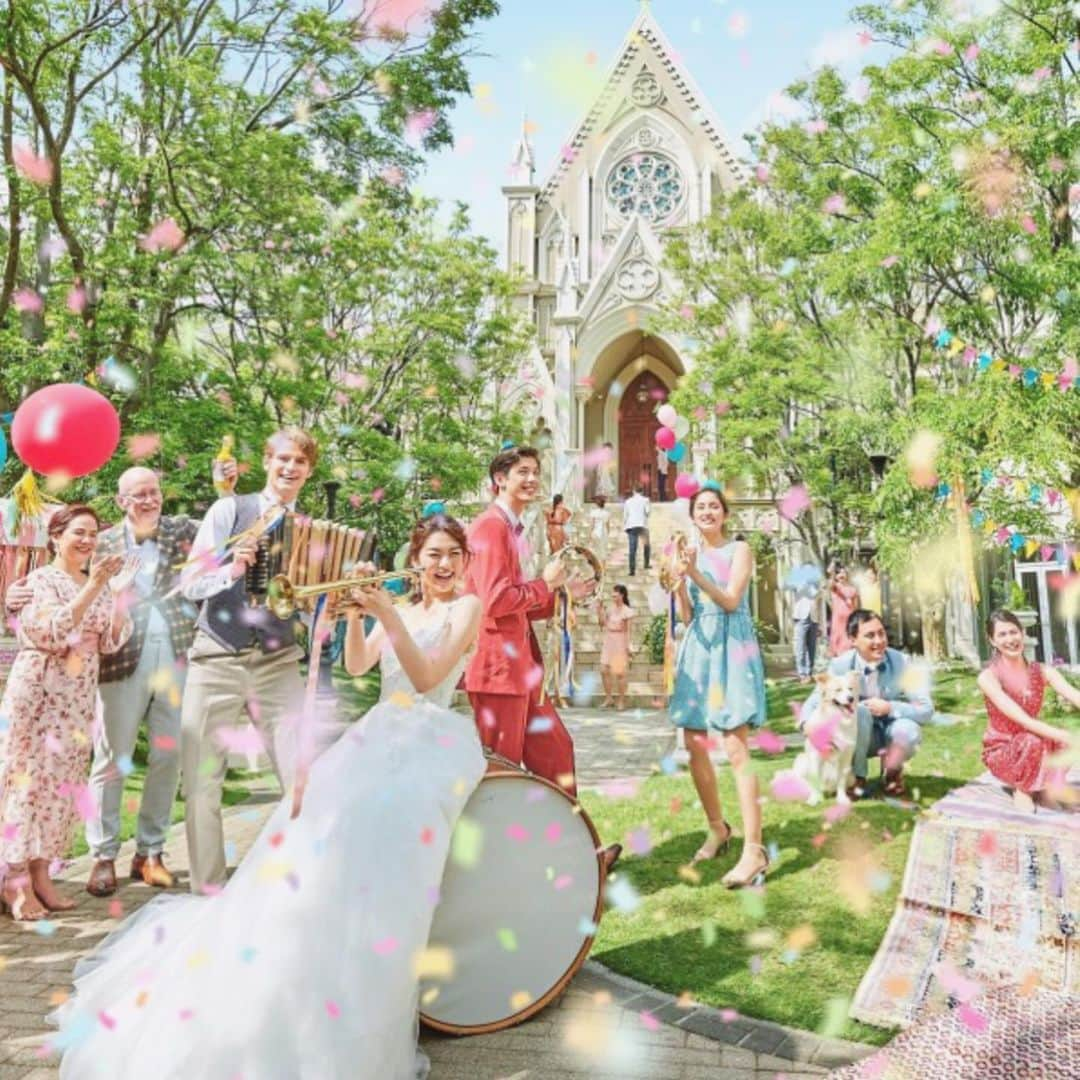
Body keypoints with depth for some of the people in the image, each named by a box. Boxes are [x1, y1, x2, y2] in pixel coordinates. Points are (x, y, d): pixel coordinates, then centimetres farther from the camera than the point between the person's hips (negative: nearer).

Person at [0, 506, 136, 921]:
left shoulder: (100, 584, 10)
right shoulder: (39, 580, -6)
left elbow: (112, 643, 2)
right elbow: (54, 632, -20)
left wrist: (120, 592, -9)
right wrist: (93, 587, -26)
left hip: (79, 698, 6)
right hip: (36, 693, -5)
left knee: (62, 782, 8)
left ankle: (39, 874, 18)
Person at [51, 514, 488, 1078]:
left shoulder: (467, 607, 0)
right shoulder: (399, 610, 18)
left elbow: (428, 677, -12)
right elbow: (356, 666, 8)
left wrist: (388, 616, -19)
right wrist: (357, 615, -7)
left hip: (430, 742, -6)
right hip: (379, 734, 6)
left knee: (366, 830, -30)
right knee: (319, 806, -17)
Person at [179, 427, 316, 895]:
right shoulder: (229, 510, -1)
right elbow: (191, 583, -6)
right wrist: (233, 569, -23)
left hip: (278, 665, 2)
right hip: (216, 662, -1)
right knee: (202, 782, 5)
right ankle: (208, 889, 21)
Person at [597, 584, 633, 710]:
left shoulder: (626, 611, -6)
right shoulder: (610, 609, 8)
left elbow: (627, 630, -4)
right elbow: (602, 623, 7)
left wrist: (628, 646, -7)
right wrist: (599, 610, -1)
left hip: (620, 643, -5)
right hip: (608, 642, 5)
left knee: (619, 672, -2)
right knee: (604, 670, 3)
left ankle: (621, 701, 9)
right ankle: (608, 698, 17)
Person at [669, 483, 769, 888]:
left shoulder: (739, 549, 1)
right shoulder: (690, 555, 13)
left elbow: (731, 600, -10)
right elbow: (686, 615, 8)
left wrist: (696, 574, -20)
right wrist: (679, 582, -10)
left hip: (731, 648, -5)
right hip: (698, 649, 6)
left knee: (736, 750, -13)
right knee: (695, 746, 6)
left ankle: (754, 849, -12)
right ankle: (717, 829, 24)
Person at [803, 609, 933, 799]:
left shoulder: (901, 662, -17)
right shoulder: (841, 665, -17)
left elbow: (926, 709, -18)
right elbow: (813, 703, -16)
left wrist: (890, 708, -32)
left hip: (892, 732, 1)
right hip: (860, 737, -1)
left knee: (908, 730, -33)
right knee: (858, 710, -33)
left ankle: (893, 772, 4)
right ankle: (857, 778, -10)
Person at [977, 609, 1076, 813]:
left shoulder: (1041, 671, -3)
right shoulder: (988, 677, -19)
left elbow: (1074, 697, -19)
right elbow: (1023, 720, -28)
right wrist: (1063, 736, -39)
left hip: (1032, 749, 4)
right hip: (1000, 753, -4)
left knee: (1063, 740, -27)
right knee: (1032, 741, -35)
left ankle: (1047, 789, -3)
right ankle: (1022, 792, -7)